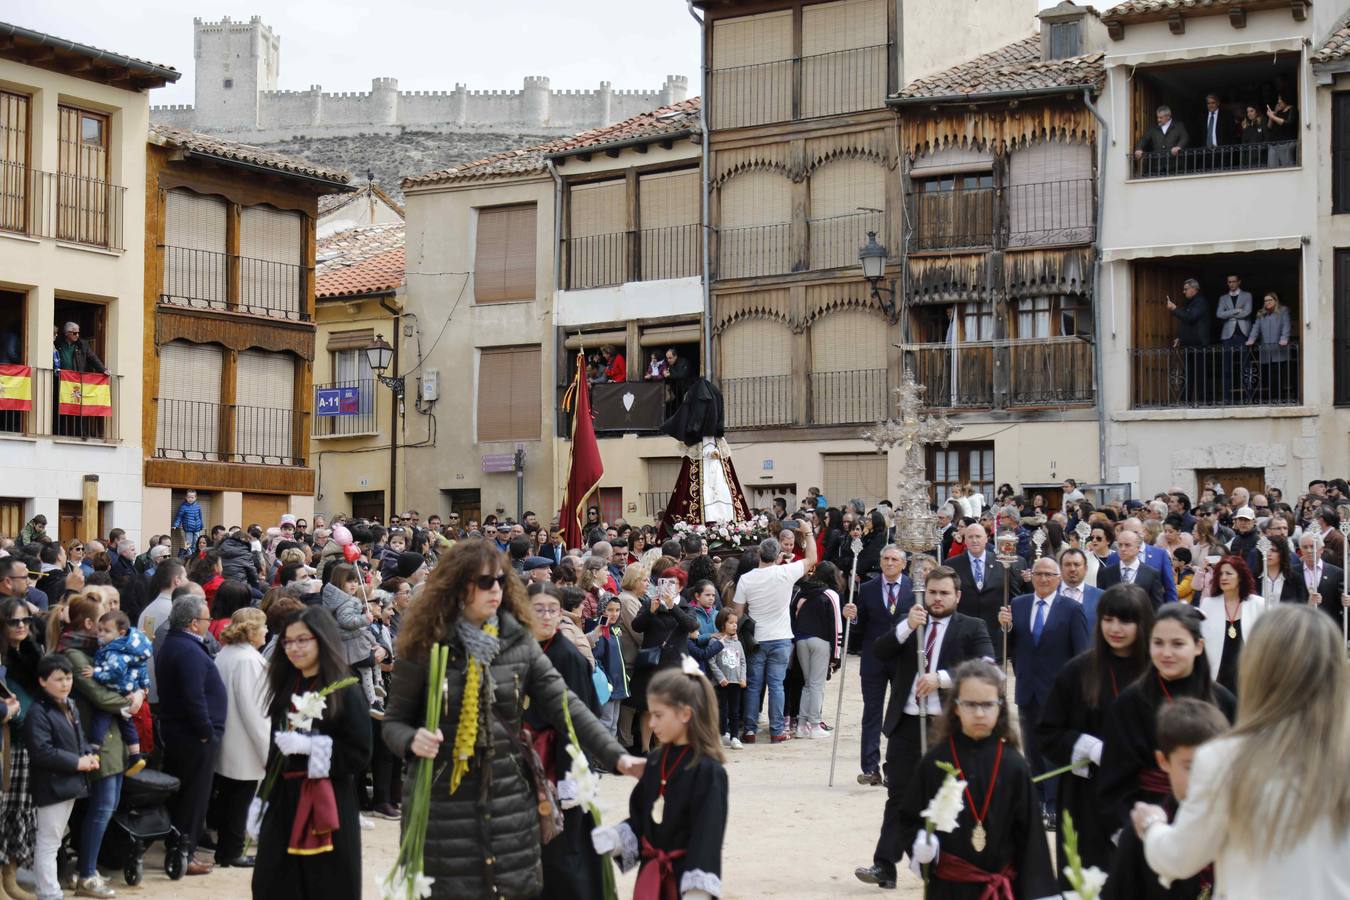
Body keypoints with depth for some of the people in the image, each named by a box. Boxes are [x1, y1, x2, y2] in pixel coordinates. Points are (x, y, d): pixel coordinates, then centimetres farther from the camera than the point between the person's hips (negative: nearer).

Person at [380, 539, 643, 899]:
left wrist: (616, 756, -13)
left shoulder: (518, 640, 1)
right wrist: (412, 740, -23)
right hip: (441, 803, -2)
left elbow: (564, 704, -3)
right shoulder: (423, 646, -6)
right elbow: (394, 721, 0)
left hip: (508, 800, 2)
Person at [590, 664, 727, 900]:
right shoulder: (656, 761, 6)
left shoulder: (708, 771, -16)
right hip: (652, 876, 7)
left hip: (685, 878, -7)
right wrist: (615, 838, -4)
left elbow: (707, 837, -19)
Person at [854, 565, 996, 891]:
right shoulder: (908, 624, 13)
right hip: (907, 724, 2)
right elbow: (880, 652, -1)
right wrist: (907, 627, -15)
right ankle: (884, 866, -4)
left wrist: (941, 677, -22)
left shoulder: (972, 628, 1)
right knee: (899, 797, -1)